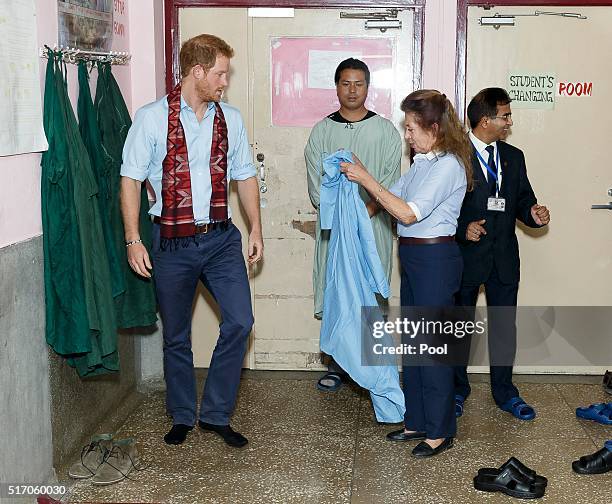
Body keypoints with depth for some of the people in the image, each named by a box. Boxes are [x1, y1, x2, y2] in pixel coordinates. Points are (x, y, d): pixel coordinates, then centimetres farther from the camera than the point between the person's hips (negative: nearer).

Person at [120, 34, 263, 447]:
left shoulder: (230, 119, 6)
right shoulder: (152, 118, -6)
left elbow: (244, 176, 13)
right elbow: (131, 179, -5)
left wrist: (256, 228, 9)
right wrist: (133, 240, -10)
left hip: (221, 238, 3)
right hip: (173, 242, -3)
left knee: (239, 321, -8)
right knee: (176, 335, 9)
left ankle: (216, 413, 9)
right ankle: (182, 417, 28)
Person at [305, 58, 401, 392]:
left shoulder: (385, 130, 4)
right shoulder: (322, 130, 7)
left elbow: (391, 179, -3)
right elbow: (315, 181, 1)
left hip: (373, 223, -1)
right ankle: (337, 365, 15)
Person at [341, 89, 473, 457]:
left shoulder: (448, 165, -16)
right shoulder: (423, 161, 12)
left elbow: (408, 213, -22)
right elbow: (395, 195, 14)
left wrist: (367, 180, -18)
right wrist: (359, 175, 2)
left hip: (436, 258, -10)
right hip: (414, 258, 10)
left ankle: (441, 431, 11)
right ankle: (418, 421, 27)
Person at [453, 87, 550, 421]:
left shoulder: (514, 157, 10)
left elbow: (522, 200, 12)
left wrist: (534, 214, -9)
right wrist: (462, 228, -23)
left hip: (504, 257, 5)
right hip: (465, 256, -4)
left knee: (505, 326, 11)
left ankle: (504, 392, 26)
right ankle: (457, 389, 27)